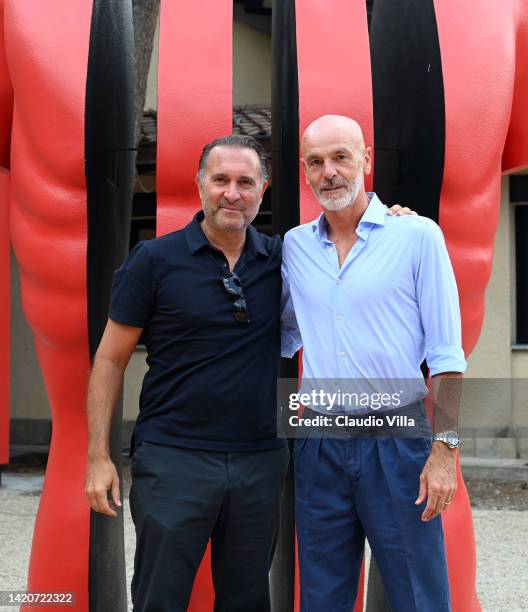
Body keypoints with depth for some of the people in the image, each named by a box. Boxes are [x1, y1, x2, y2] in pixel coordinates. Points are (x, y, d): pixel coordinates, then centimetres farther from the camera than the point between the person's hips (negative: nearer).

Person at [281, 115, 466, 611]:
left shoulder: (418, 235, -5)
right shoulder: (294, 246, 7)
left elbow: (445, 354, -7)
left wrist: (444, 449, -11)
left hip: (396, 440, -4)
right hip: (319, 443, 4)